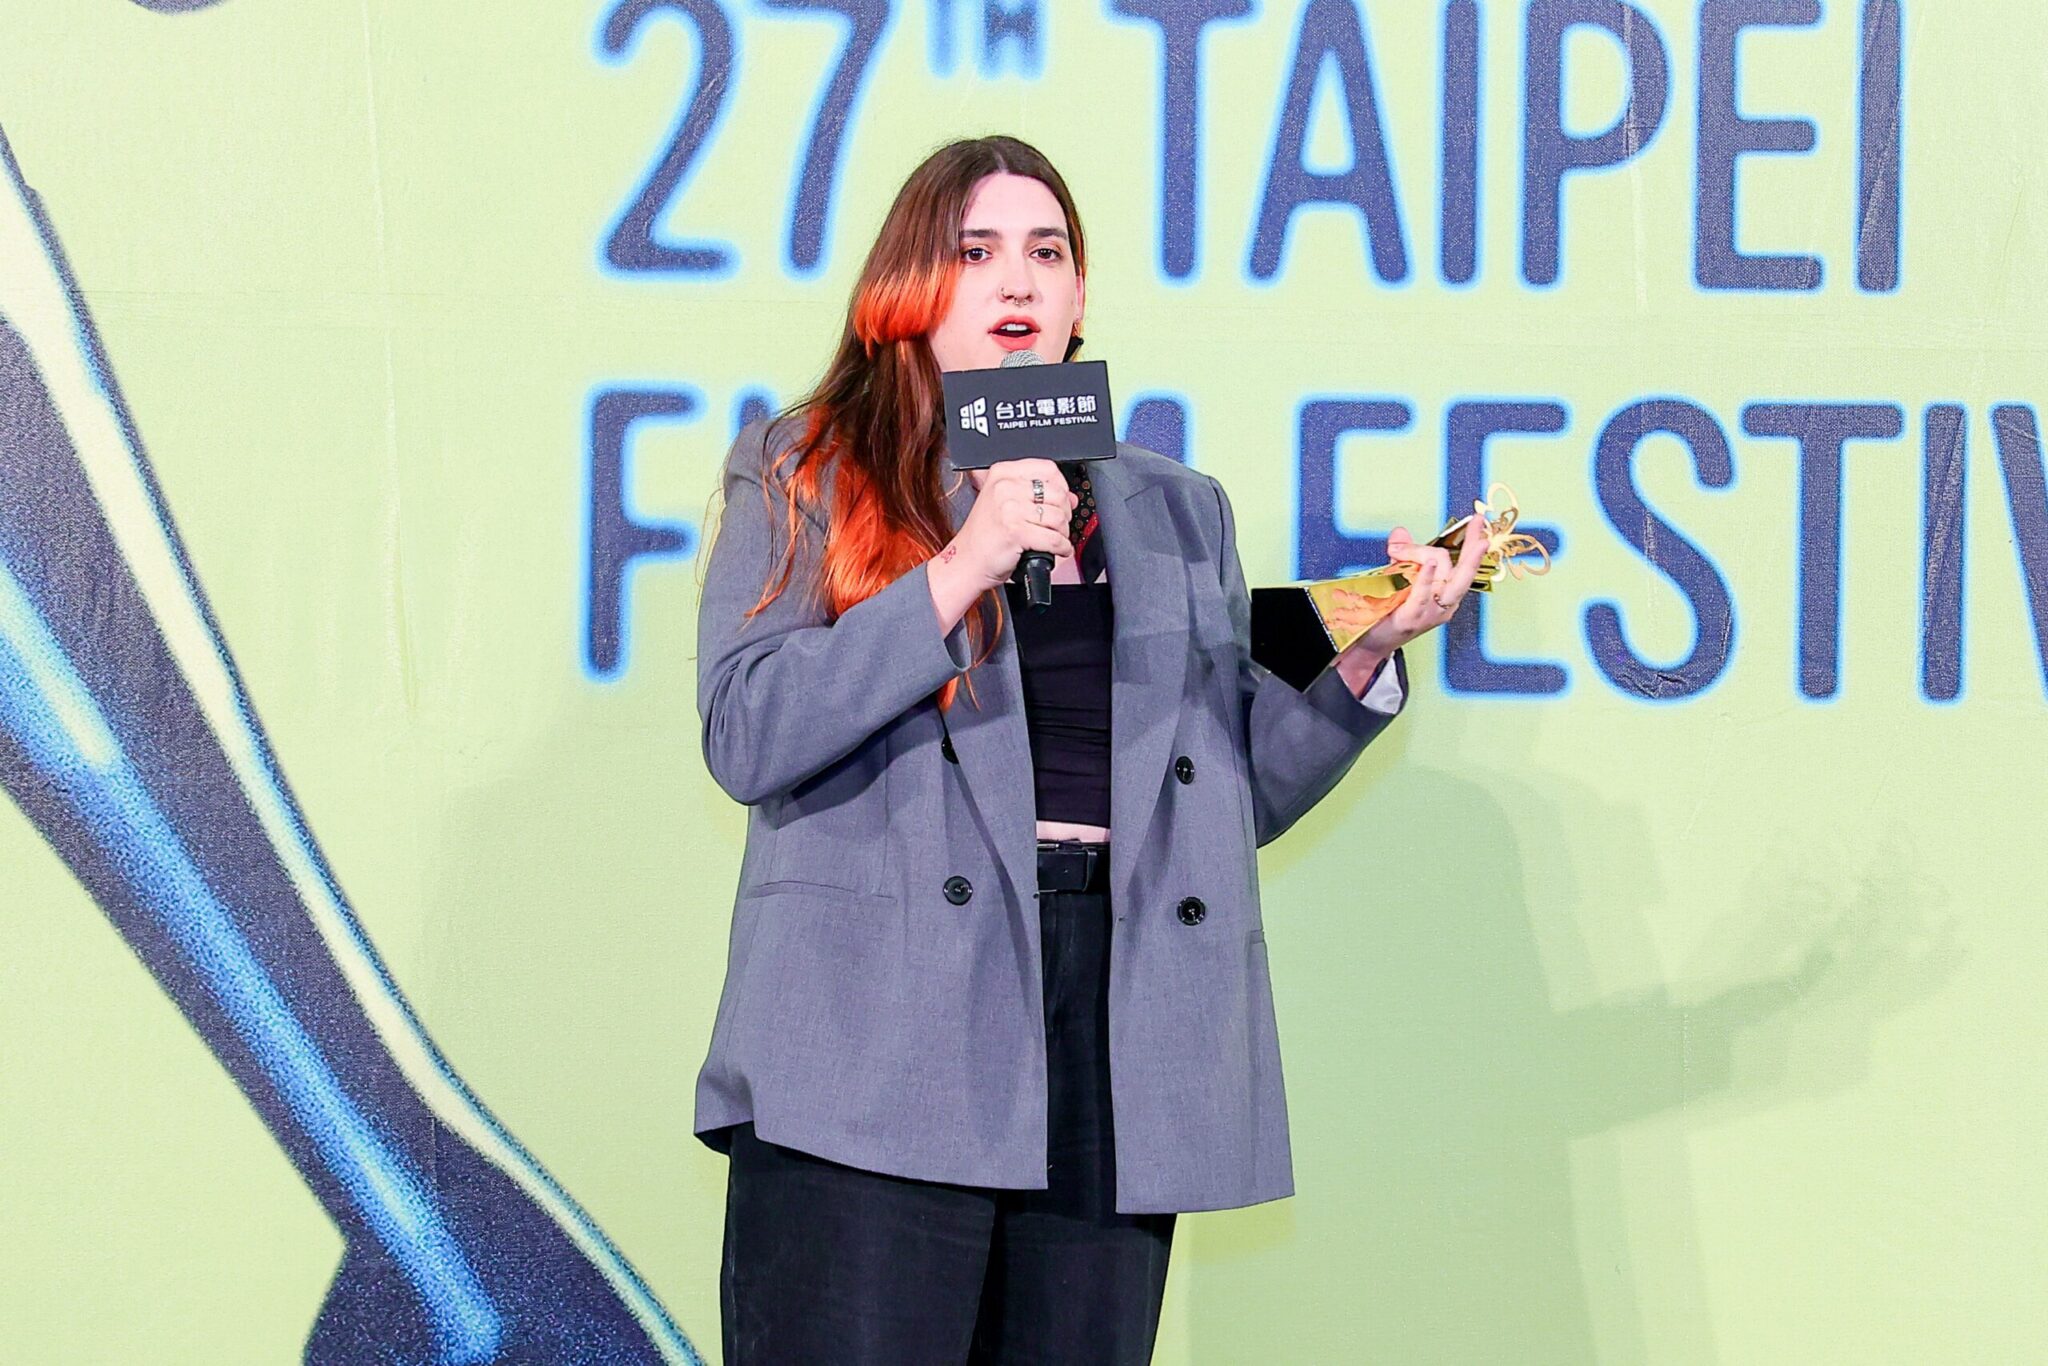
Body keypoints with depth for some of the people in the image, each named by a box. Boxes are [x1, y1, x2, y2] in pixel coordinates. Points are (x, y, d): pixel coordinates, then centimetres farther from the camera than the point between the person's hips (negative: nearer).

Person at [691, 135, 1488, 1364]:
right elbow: (747, 737, -5)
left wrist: (1367, 652, 6)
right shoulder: (807, 470, 10)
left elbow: (1243, 795, 21)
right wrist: (965, 566, -11)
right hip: (876, 1054, -3)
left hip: (1118, 1065, 4)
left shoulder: (1179, 512, 22)